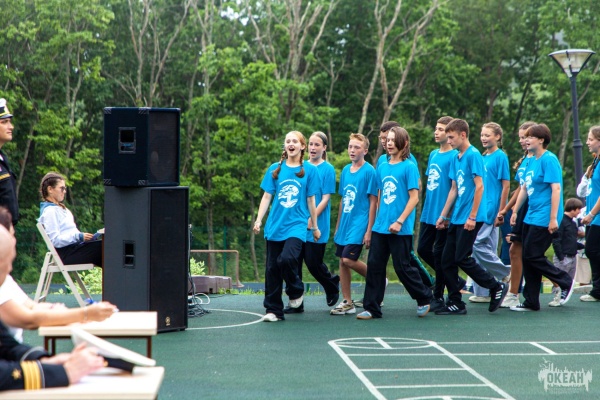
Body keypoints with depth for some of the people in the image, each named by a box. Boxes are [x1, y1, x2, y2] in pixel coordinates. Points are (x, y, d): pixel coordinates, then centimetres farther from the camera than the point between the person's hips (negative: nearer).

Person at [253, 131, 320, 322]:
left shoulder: (309, 170, 3)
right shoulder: (275, 169, 7)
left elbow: (311, 200, 6)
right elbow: (267, 196, 8)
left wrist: (315, 227, 9)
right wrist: (258, 220, -1)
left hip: (296, 225, -3)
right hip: (275, 226, 3)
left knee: (287, 258, -24)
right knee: (272, 268, 2)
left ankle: (296, 292, 4)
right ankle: (273, 310, 12)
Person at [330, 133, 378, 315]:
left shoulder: (369, 171, -9)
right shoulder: (345, 170, 11)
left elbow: (373, 202, -11)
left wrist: (369, 231, -14)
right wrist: (338, 225, 16)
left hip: (359, 223, -7)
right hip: (344, 223, 7)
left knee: (349, 259, -15)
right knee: (342, 262, 7)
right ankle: (347, 303, 14)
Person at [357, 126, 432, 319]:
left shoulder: (409, 167, -7)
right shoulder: (382, 167, 11)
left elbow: (414, 197, -11)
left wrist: (399, 221, -17)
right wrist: (379, 218, 12)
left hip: (400, 229, -6)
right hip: (380, 227, 6)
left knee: (402, 267, 0)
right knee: (374, 265, 2)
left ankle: (424, 298, 20)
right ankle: (371, 308, 8)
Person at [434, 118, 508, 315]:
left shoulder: (473, 155, -12)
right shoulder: (456, 158, 14)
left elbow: (479, 186, -16)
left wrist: (472, 217, -18)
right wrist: (443, 216, 18)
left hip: (469, 218, -9)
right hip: (457, 218, 9)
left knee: (462, 259, -8)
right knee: (447, 260, 6)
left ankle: (497, 287, 7)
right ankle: (455, 303, 11)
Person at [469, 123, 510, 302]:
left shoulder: (500, 156, -7)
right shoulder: (483, 157, 14)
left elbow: (506, 186, -10)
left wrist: (500, 212, -13)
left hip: (490, 210, -8)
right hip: (480, 209, 8)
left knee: (478, 244, -14)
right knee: (488, 248, 9)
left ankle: (506, 274, 0)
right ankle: (483, 292, 11)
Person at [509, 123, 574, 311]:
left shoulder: (549, 160, -13)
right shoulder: (531, 161, 13)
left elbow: (556, 189, -18)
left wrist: (553, 218, -21)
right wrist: (515, 211, 18)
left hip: (543, 218, -9)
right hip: (530, 217, 9)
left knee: (533, 257, -8)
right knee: (528, 258, 8)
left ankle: (565, 281, 10)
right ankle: (531, 302, 14)